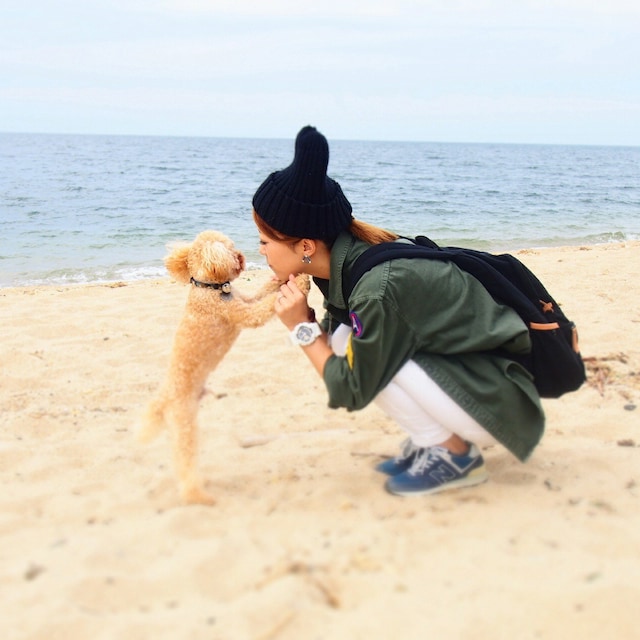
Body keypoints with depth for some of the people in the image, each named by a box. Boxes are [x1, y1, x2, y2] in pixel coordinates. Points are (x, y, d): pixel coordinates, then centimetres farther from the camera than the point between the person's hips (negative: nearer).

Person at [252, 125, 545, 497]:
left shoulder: (379, 288, -29)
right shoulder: (349, 258, -5)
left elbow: (352, 392, -20)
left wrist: (302, 328, -16)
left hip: (498, 404, -9)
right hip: (459, 370, 9)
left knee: (370, 355, -25)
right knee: (343, 339, -3)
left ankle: (456, 454, -4)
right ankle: (432, 441, 9)